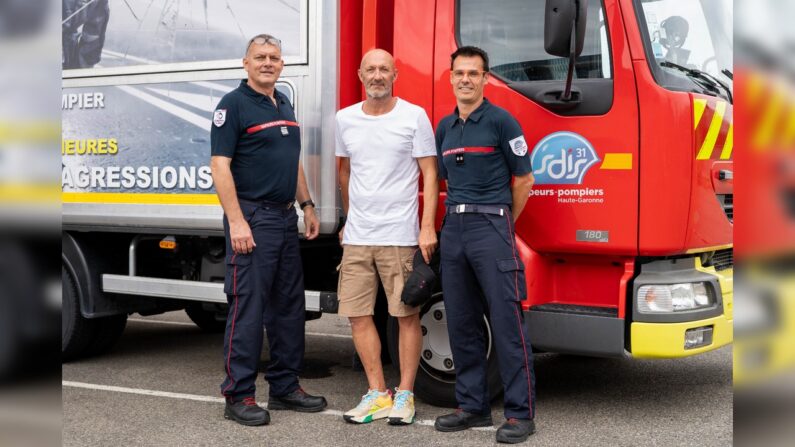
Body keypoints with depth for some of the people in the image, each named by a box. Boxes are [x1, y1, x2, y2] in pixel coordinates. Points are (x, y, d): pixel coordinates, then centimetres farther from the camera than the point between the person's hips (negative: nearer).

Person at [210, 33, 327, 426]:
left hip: (285, 218, 8)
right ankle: (238, 395, 0)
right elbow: (220, 165, -14)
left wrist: (307, 206, 16)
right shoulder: (234, 105, -7)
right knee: (248, 307, -7)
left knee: (289, 305, 12)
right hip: (252, 219, -8)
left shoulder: (284, 105, 17)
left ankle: (285, 387, 21)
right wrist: (236, 221, -21)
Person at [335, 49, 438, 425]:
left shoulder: (414, 116, -2)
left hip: (399, 235, -4)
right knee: (358, 315, 4)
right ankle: (377, 394, 14)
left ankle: (404, 395, 11)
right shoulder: (345, 119, 10)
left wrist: (428, 227, -12)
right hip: (356, 237, 4)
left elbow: (430, 174, -4)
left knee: (407, 316, 1)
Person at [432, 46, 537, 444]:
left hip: (491, 225, -7)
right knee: (461, 321, 9)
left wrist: (501, 223, 6)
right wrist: (458, 214, 15)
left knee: (506, 320, -7)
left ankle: (520, 412, -3)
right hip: (453, 228, 7)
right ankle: (472, 406, 18)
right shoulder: (444, 127, 15)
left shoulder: (500, 121, -4)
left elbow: (524, 179, -1)